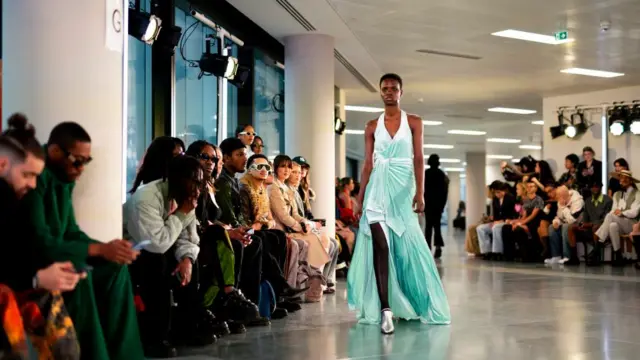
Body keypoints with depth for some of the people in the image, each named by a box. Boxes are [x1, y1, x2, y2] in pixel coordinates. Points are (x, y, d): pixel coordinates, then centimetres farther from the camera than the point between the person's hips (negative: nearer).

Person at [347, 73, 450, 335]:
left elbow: (418, 158, -3)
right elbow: (368, 164, 9)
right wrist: (360, 198, 5)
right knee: (380, 246, -11)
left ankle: (419, 302, 24)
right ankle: (385, 308, -13)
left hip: (403, 189, -1)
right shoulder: (372, 126, 9)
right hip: (378, 189, 1)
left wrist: (420, 192, -13)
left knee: (408, 248, 4)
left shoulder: (413, 122, 4)